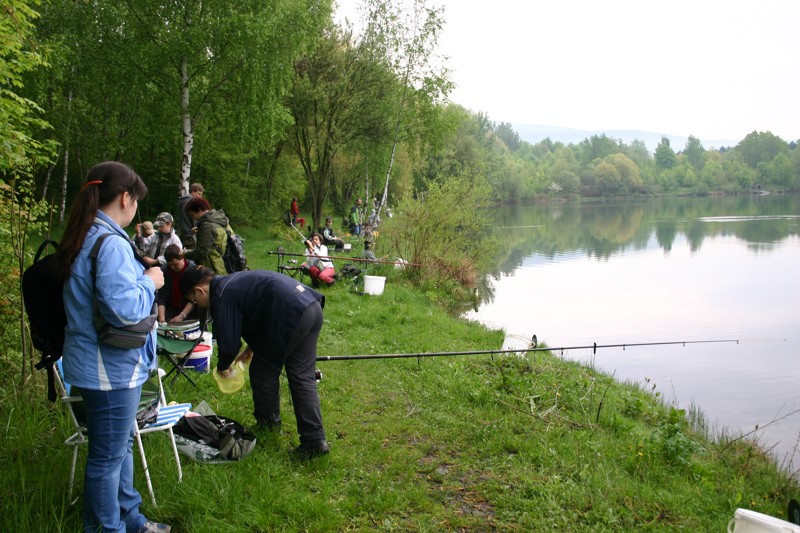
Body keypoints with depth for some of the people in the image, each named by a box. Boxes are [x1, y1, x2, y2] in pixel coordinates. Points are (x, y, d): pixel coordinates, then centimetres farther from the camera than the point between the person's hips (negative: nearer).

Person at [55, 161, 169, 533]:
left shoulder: (85, 238, 8)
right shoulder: (111, 243, -24)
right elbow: (124, 308, -31)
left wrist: (140, 273, 12)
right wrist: (149, 282, -15)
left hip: (105, 363, 10)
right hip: (110, 367, -10)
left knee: (121, 445, 23)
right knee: (108, 456, 6)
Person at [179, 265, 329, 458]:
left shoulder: (221, 296, -3)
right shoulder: (233, 281, 26)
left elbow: (228, 342, -1)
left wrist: (222, 366, 20)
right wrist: (250, 349, 40)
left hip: (291, 316, -10)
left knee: (263, 374, 12)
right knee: (302, 377, 11)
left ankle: (267, 423, 33)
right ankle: (315, 439, 7)